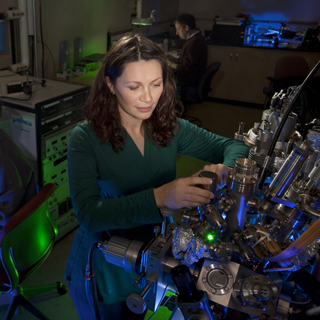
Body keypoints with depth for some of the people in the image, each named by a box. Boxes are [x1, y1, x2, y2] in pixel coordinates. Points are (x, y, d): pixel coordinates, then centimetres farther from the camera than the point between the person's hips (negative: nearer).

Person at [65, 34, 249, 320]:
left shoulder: (170, 128, -10)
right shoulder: (86, 138, -22)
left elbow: (231, 146, -2)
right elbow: (88, 215, -32)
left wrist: (228, 169, -26)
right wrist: (159, 197, -45)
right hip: (101, 272, -3)